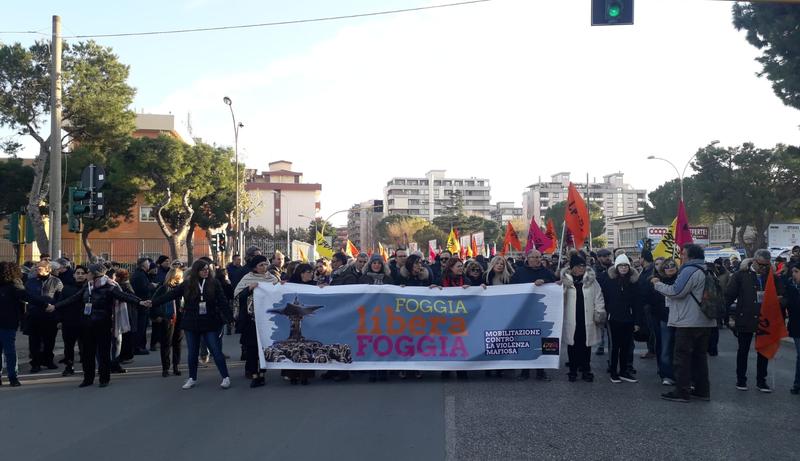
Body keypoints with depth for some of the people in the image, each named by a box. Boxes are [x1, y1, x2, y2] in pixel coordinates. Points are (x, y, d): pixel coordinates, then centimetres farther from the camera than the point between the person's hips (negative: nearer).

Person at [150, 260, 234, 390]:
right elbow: (170, 295, 1)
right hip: (191, 324, 2)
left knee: (216, 351, -2)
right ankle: (192, 378, 26)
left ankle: (226, 377, 7)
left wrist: (229, 318, -13)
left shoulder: (214, 283, -4)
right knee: (192, 352, 11)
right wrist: (153, 302, -1)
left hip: (210, 323, -2)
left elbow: (222, 301, -6)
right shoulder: (187, 284, -1)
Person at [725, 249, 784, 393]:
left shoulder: (772, 276, 3)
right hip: (745, 320, -2)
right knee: (743, 350, 8)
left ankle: (761, 381, 21)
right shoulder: (741, 274, -5)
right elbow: (729, 295, -6)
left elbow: (780, 295, 5)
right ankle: (741, 380, 18)